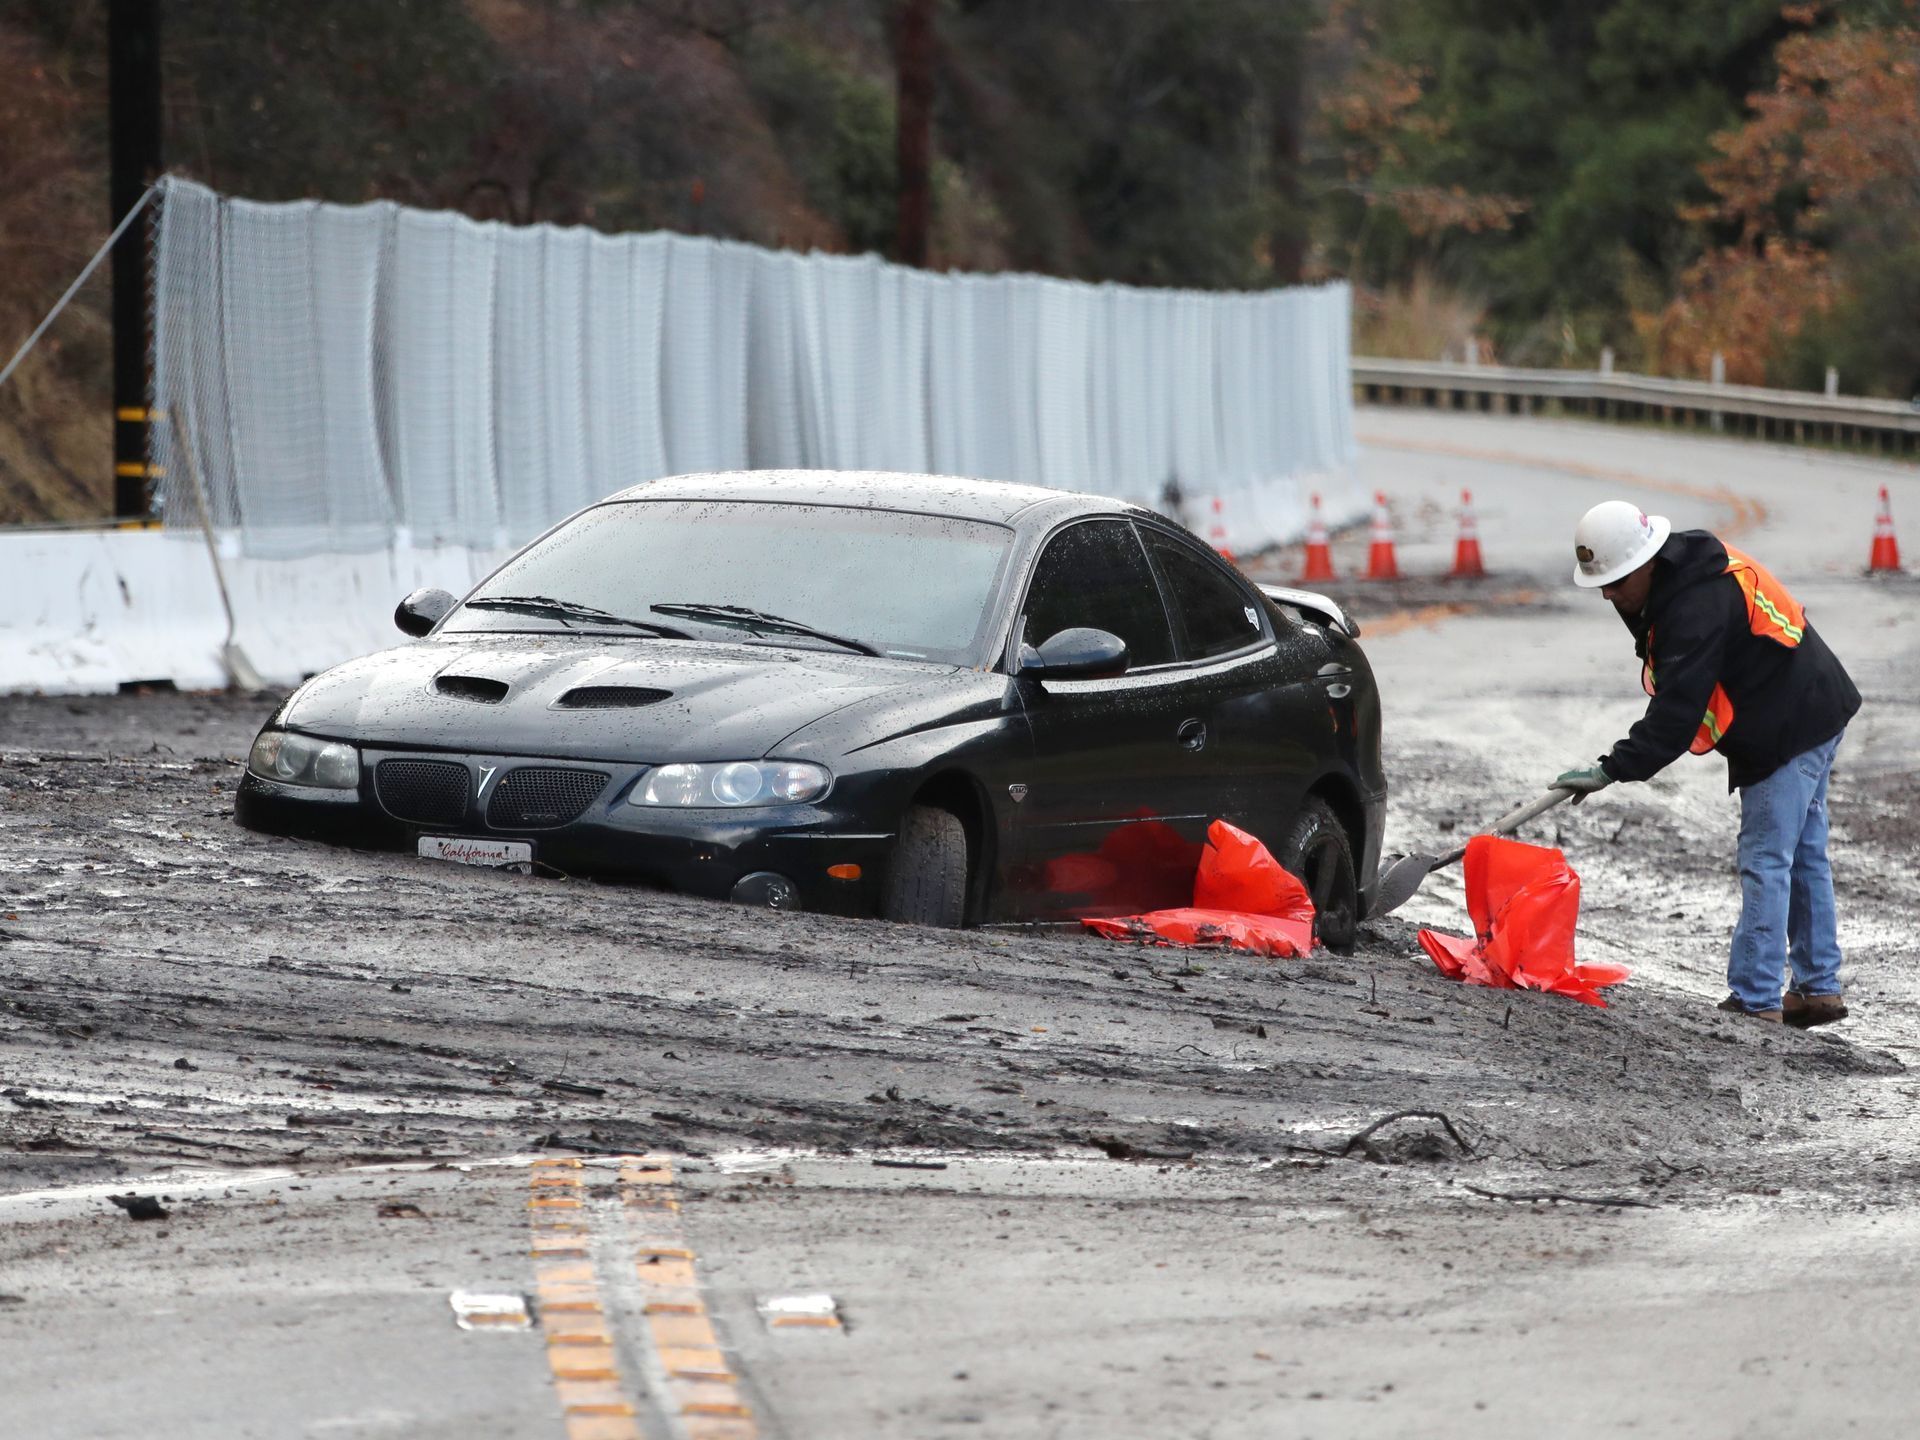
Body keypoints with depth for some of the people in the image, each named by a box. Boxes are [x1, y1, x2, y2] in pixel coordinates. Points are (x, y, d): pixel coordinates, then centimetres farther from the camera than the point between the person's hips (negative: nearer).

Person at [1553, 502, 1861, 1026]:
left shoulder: (1698, 608, -28)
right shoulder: (1685, 566, 5)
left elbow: (1678, 708, -29)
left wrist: (1612, 769, -28)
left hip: (1789, 729, -11)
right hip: (1814, 714, 11)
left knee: (1766, 862, -10)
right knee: (1803, 856, 15)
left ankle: (1755, 1001, -11)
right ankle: (1818, 988, 22)